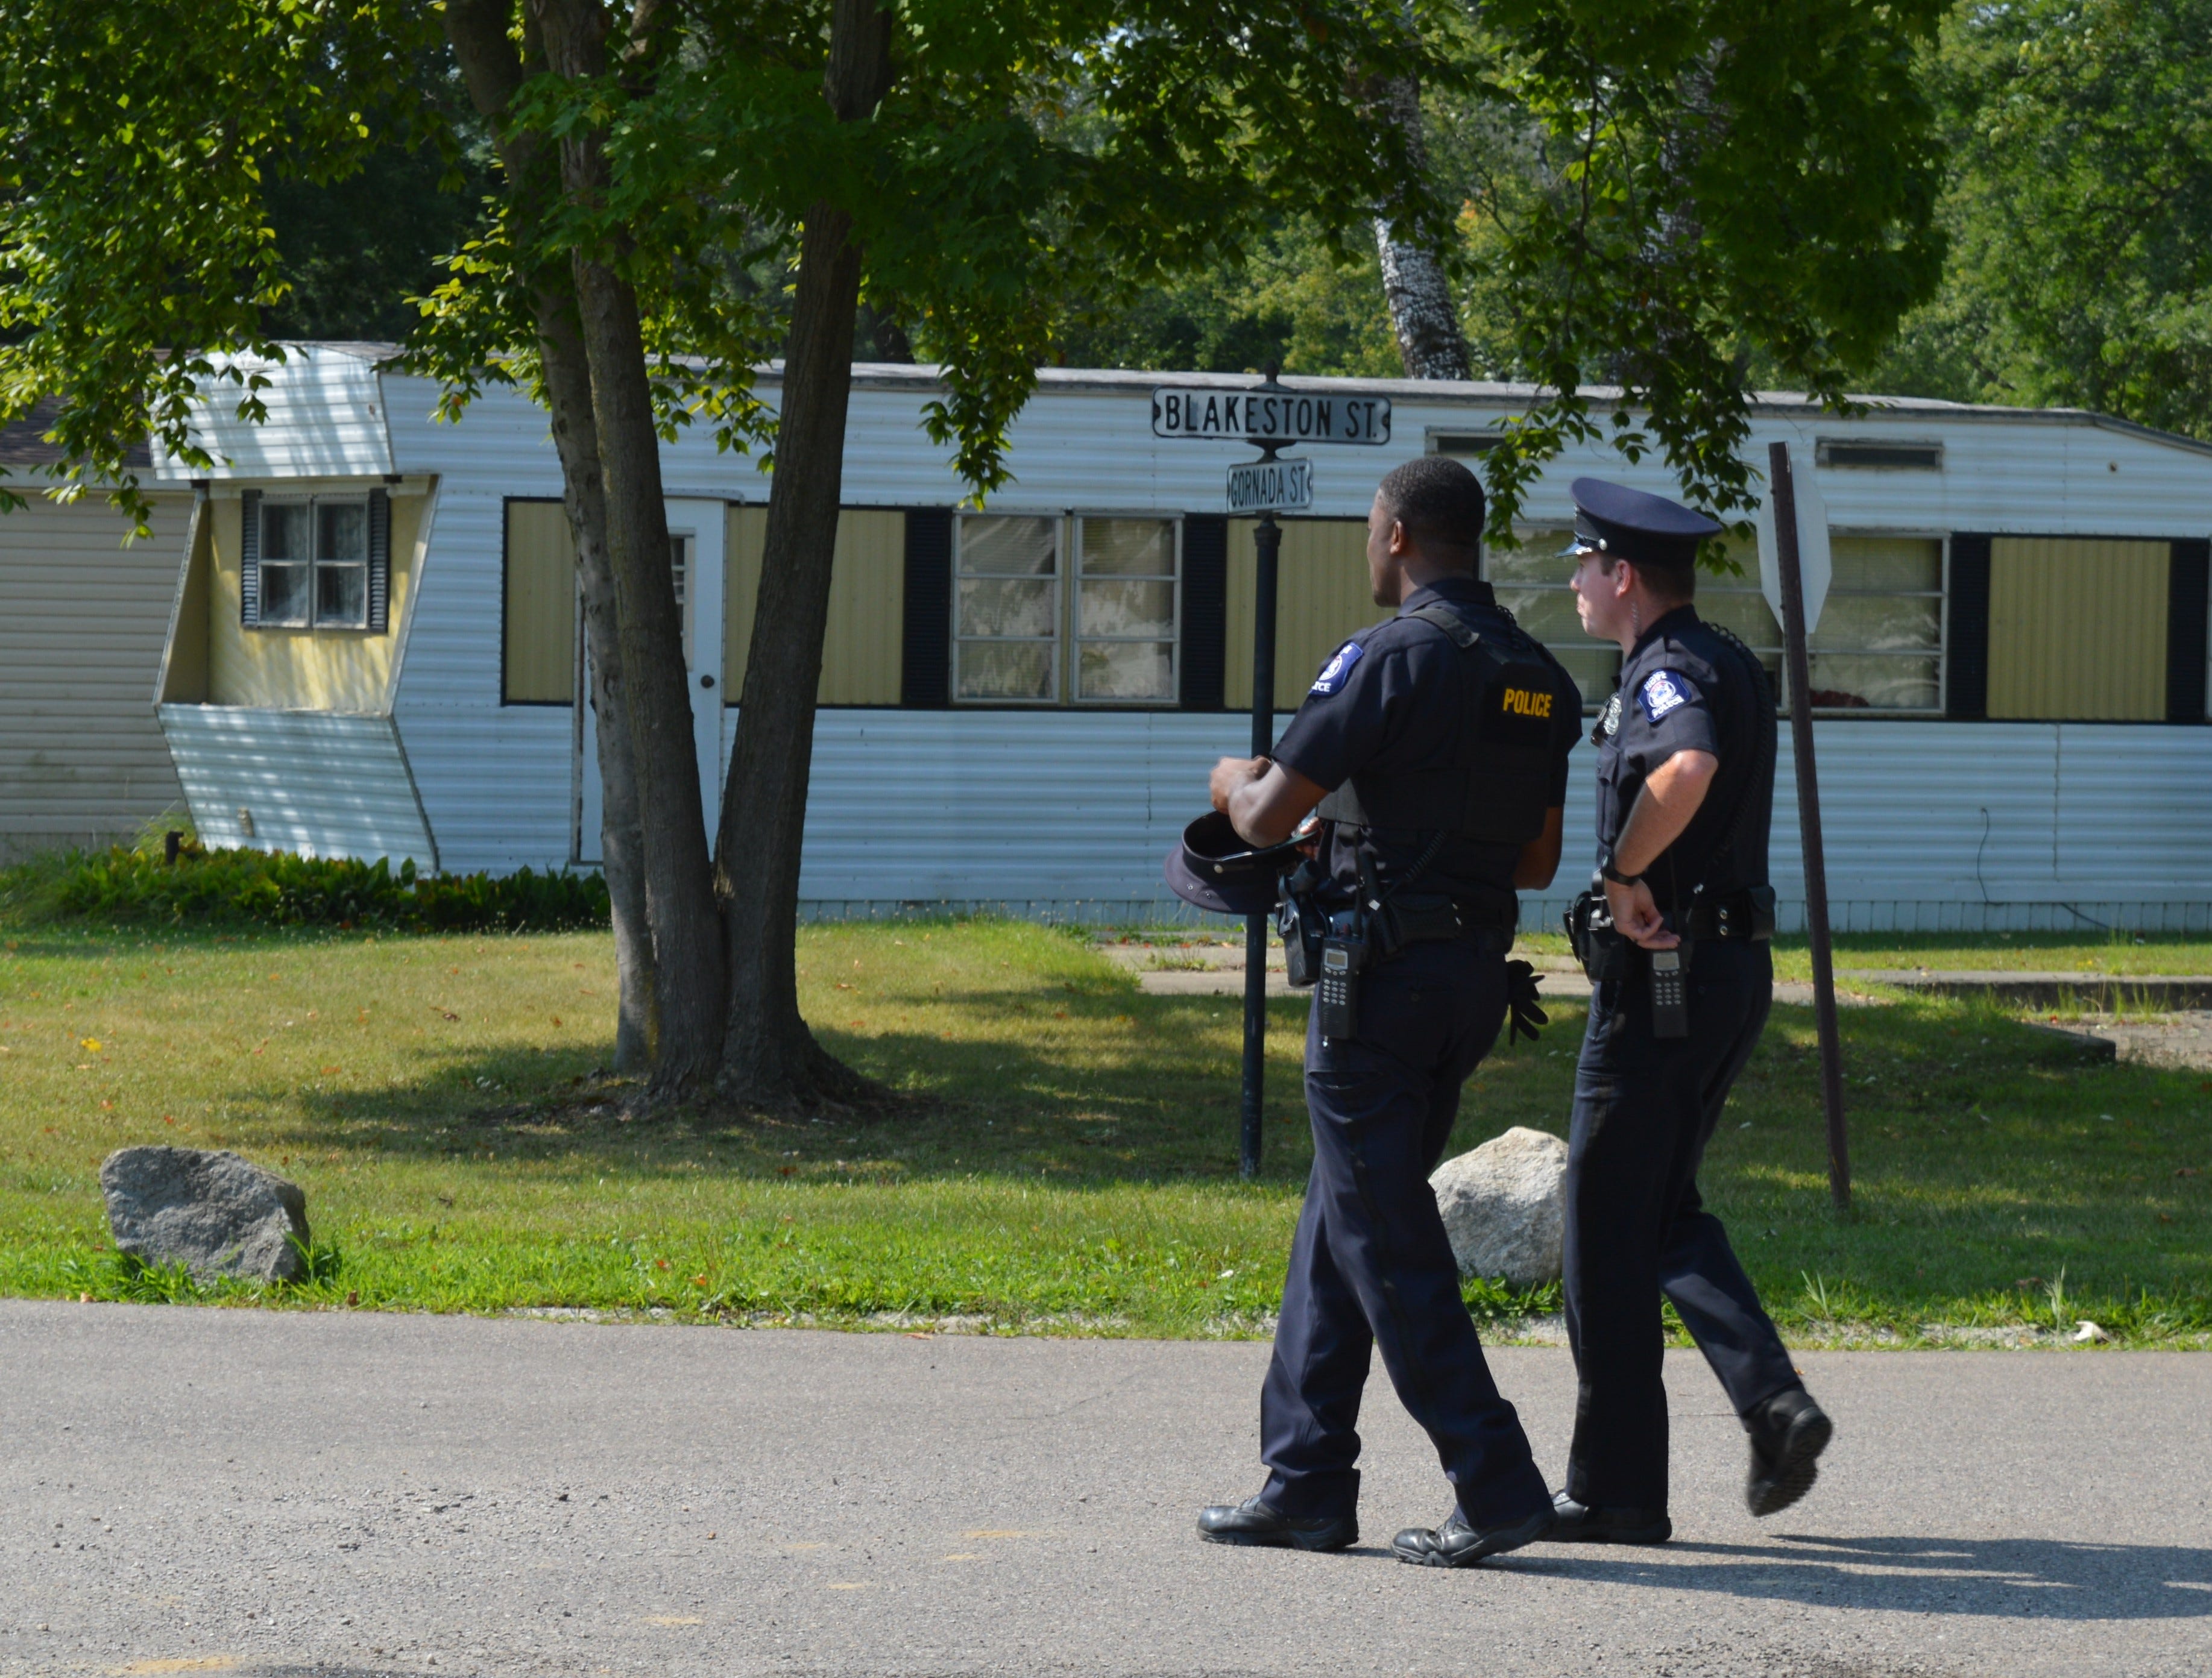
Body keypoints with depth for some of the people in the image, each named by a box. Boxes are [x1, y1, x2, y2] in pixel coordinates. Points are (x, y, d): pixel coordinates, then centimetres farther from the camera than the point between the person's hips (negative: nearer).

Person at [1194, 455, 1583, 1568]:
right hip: (1477, 970, 8)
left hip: (1382, 971, -8)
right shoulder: (1540, 679, 10)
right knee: (1339, 1222, 16)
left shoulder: (1394, 659, -14)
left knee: (1385, 1238, -4)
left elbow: (1267, 817, -13)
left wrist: (1232, 778, 11)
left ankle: (1496, 1488, -8)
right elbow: (1537, 860, 18)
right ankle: (1305, 1486, 18)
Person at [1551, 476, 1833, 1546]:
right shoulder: (1732, 666, 15)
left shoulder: (1666, 672, -16)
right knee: (1666, 1212, 18)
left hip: (1660, 976, -9)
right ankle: (1774, 1399, 0)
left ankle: (1615, 1488, 4)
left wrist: (1623, 875, -25)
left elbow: (1689, 768, -38)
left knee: (1609, 1230, 0)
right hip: (1736, 967, 9)